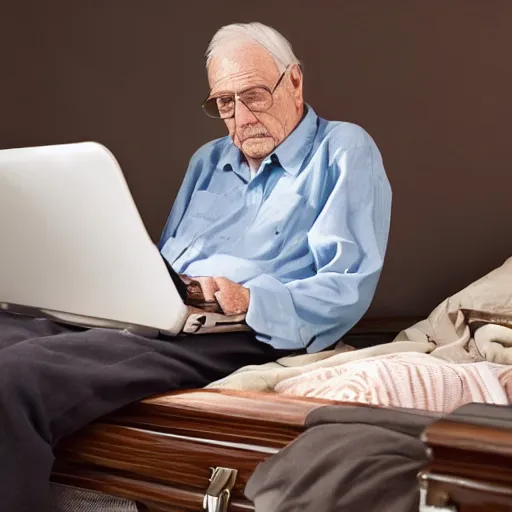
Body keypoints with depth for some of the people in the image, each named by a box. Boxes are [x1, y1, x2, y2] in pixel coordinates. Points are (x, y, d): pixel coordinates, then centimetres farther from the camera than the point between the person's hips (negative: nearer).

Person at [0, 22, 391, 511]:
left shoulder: (344, 151, 5)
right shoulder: (208, 159, 26)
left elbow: (349, 288, -6)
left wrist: (249, 300, -21)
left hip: (240, 336, -7)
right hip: (156, 315, 7)